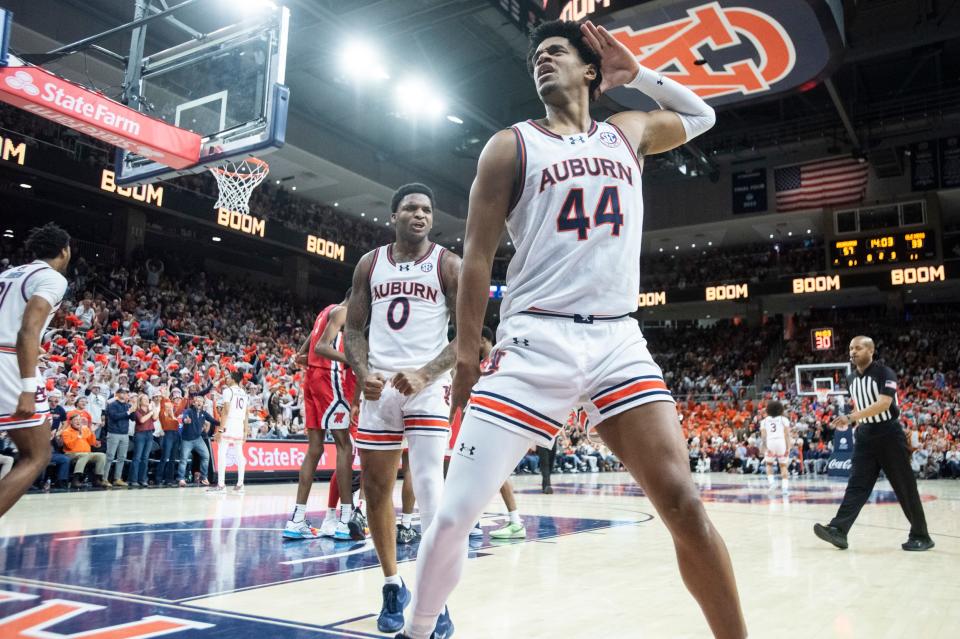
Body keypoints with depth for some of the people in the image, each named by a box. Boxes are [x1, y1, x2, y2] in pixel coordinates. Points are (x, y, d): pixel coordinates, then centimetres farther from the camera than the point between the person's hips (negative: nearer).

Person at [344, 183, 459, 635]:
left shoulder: (448, 265, 0)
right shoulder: (369, 264, 9)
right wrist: (363, 374, -8)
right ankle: (393, 585, 24)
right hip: (379, 387, 4)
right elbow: (354, 329, 11)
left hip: (428, 385, -4)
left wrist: (425, 374, -18)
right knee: (375, 488, 8)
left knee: (428, 483, -15)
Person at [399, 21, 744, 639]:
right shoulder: (512, 145, 7)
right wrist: (467, 355, -5)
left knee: (685, 505, -7)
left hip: (619, 342, 3)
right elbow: (478, 256, 2)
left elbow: (701, 115, 39)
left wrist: (634, 73, 24)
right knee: (455, 513, -7)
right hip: (536, 343, -3)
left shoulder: (628, 132, 19)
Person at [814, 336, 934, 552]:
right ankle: (838, 530, -14)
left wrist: (851, 417, -33)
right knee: (856, 485, -4)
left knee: (905, 488, 2)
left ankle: (921, 536, 15)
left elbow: (883, 404, -26)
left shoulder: (885, 373, -12)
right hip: (865, 438, 6)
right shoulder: (851, 379, 9)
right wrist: (855, 422, 12)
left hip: (889, 436, -5)